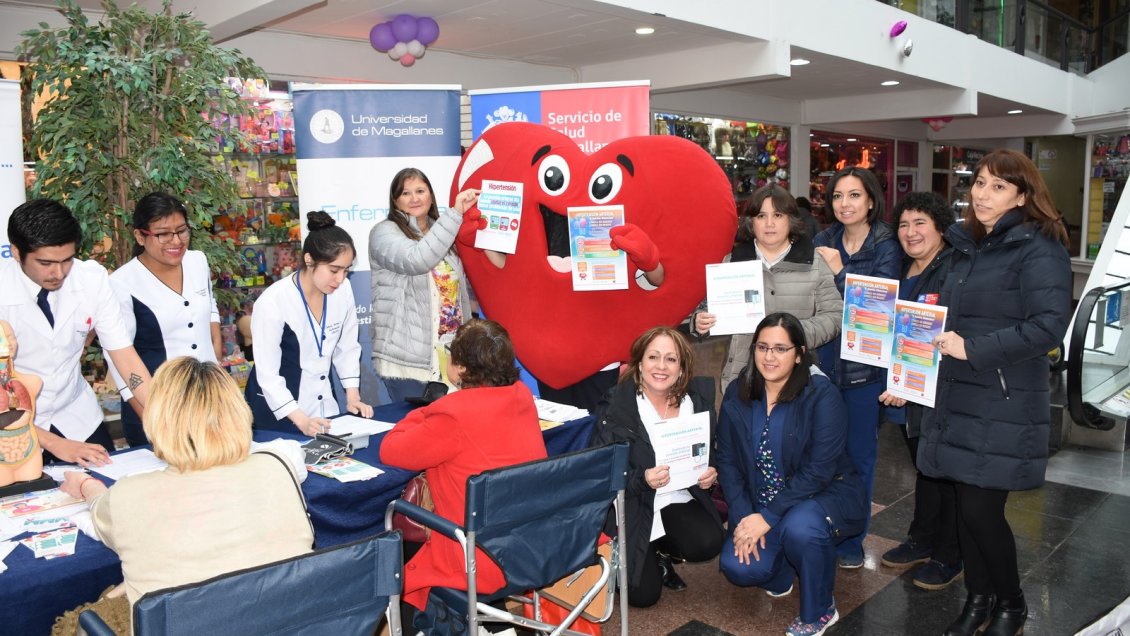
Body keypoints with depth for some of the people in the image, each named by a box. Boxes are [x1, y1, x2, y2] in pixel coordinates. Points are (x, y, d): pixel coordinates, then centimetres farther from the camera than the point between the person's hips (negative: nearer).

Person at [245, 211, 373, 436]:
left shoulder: (343, 290, -9)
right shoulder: (273, 302, -22)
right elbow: (268, 375, -20)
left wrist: (352, 397, -2)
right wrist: (301, 421, -26)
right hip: (278, 412, -4)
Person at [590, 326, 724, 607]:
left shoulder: (698, 399, -3)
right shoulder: (615, 405, -15)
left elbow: (710, 453, 10)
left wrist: (711, 475, -13)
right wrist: (642, 479, -32)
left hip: (679, 499, 3)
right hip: (632, 504, -3)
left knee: (708, 544, -24)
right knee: (644, 594, -8)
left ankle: (661, 552, 11)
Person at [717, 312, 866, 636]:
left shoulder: (822, 395, -18)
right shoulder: (737, 394, -4)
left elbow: (819, 470, -23)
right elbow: (727, 461, -3)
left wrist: (768, 517, -27)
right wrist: (744, 517, -17)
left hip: (826, 494, -3)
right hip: (759, 505, 4)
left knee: (799, 527, -36)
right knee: (738, 567, -19)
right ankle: (783, 567, 19)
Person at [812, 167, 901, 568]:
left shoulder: (886, 247, -4)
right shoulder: (822, 243, 6)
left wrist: (840, 272, -17)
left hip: (864, 366, -2)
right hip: (822, 359, 3)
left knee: (859, 454, 8)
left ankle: (851, 539, 23)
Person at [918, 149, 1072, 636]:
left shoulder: (1039, 250, -10)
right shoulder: (967, 246, 13)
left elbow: (1048, 326, -21)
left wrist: (973, 349, -21)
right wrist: (939, 340, 7)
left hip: (1003, 408, -6)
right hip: (957, 399, 7)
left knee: (982, 510, -2)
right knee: (966, 505, 11)